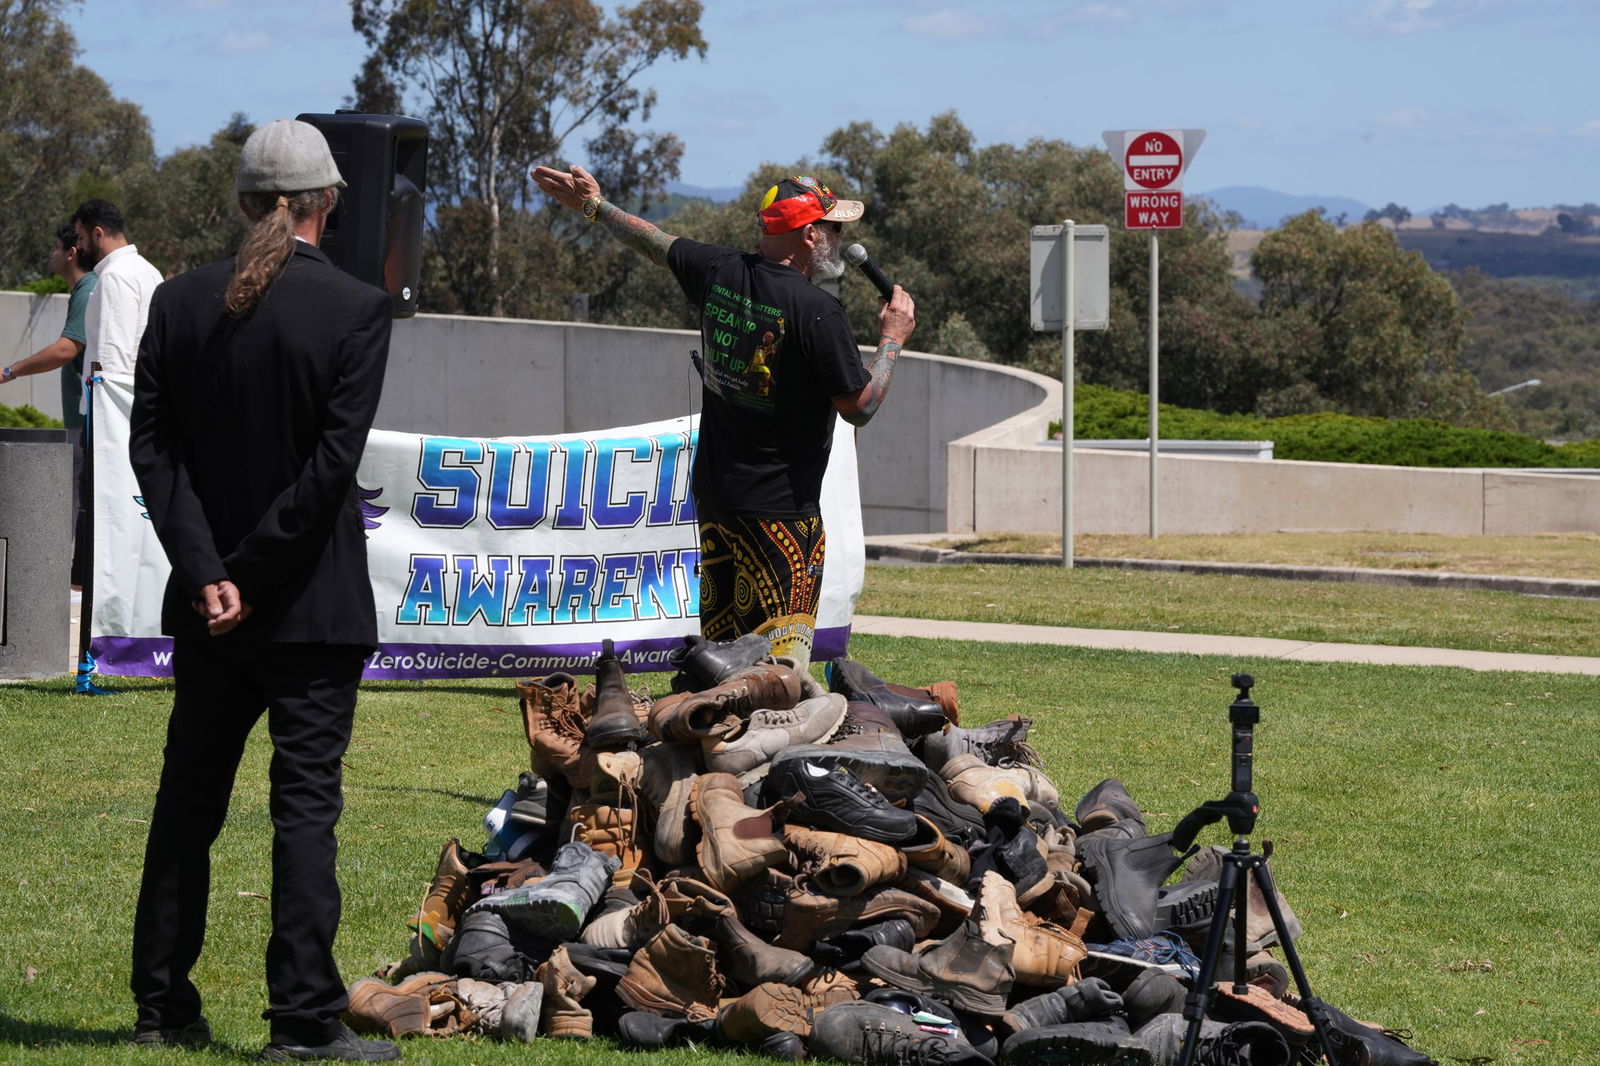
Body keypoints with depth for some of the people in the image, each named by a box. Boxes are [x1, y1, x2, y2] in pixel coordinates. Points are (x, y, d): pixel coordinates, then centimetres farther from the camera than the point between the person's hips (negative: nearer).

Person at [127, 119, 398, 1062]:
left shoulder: (180, 304, 2)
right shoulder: (356, 309, -10)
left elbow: (152, 446, -3)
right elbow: (334, 459, -16)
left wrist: (208, 571, -7)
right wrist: (250, 572, -12)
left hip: (208, 601, 4)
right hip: (312, 603, -4)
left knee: (188, 799, 13)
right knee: (307, 802, -1)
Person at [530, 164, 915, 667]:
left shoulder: (721, 273, 3)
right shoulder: (816, 309, -17)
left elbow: (657, 244, 21)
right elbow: (859, 407, -13)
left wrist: (594, 205, 37)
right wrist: (892, 339, 1)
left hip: (712, 494, 7)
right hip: (779, 507, -7)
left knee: (719, 649, 14)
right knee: (780, 656, -10)